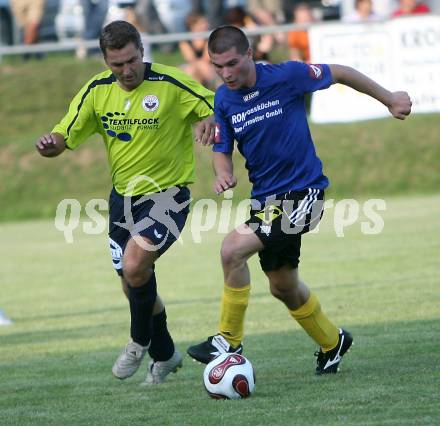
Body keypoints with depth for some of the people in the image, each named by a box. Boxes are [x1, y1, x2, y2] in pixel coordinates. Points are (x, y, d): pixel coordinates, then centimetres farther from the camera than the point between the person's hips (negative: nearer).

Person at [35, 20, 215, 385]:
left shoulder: (170, 84, -17)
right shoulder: (97, 91, -3)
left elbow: (217, 108, -9)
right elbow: (64, 137, 0)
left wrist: (209, 122, -32)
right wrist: (50, 144, -24)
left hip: (167, 194, -6)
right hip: (123, 195, 6)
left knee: (135, 267, -26)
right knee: (134, 287, 12)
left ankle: (140, 341, 2)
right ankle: (164, 355, 37)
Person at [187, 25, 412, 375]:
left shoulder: (286, 76, -16)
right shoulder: (224, 100, -1)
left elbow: (339, 74, -2)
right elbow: (222, 151, 9)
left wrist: (390, 99, 9)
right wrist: (223, 173, -15)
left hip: (303, 191, -7)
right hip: (266, 198, 7)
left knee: (233, 250, -23)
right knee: (283, 287, 18)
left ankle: (229, 342, -11)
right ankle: (332, 342, 43)